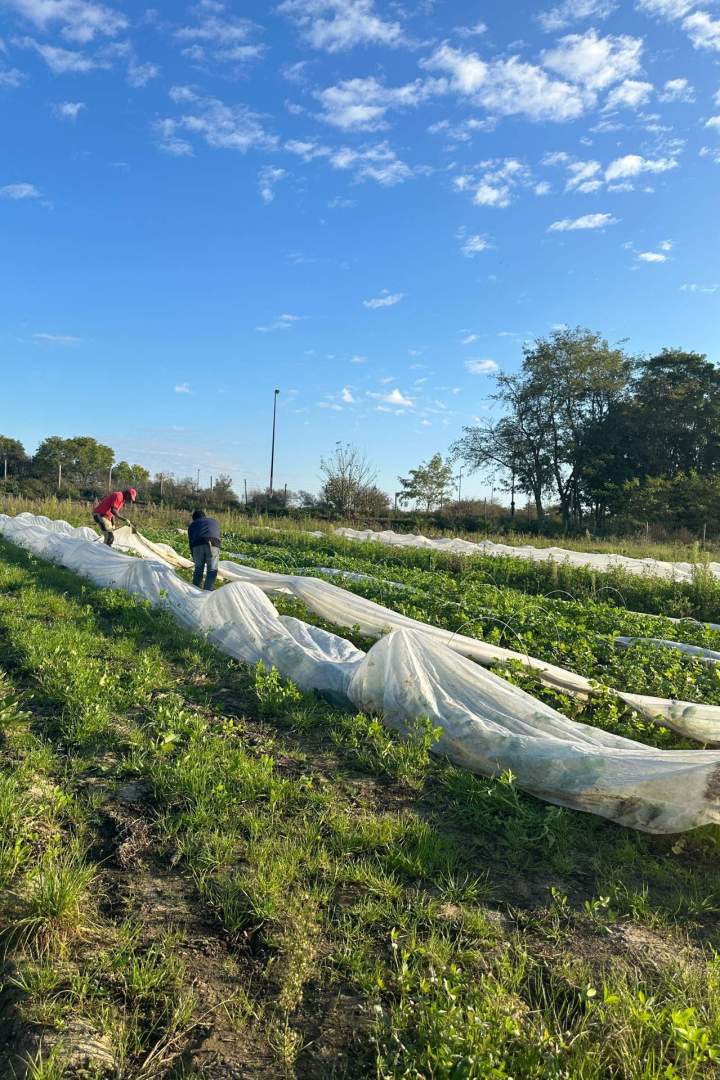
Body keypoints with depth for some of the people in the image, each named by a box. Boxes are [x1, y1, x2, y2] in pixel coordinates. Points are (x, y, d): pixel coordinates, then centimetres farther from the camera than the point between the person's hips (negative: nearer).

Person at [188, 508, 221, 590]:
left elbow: (190, 542, 27)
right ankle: (207, 590, -10)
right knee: (212, 570, 2)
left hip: (198, 544, 1)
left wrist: (194, 558, 34)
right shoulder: (215, 521, 37)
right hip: (213, 544, -1)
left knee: (198, 569, 15)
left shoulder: (192, 524, 32)